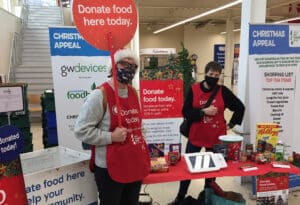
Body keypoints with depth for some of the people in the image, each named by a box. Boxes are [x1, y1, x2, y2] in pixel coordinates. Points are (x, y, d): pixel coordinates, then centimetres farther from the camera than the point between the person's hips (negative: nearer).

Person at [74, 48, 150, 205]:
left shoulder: (134, 93, 8)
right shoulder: (100, 94, -15)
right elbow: (81, 130, -17)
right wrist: (111, 136, -22)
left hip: (136, 164, 7)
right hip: (110, 169, -7)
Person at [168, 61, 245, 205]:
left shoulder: (223, 91, -3)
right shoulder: (194, 89, -5)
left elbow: (240, 107, 6)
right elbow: (186, 112, -10)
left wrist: (231, 124, 3)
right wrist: (203, 111, -20)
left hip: (216, 137, 1)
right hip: (196, 136, 0)